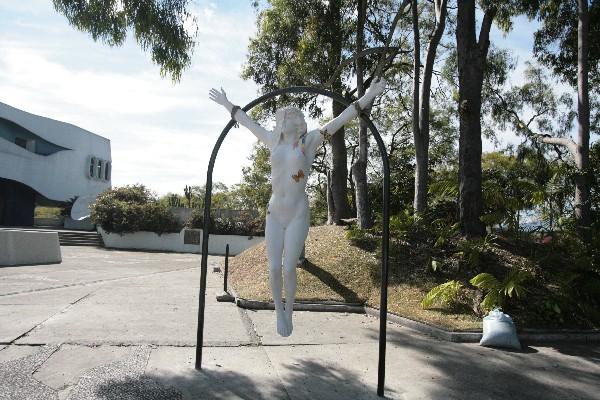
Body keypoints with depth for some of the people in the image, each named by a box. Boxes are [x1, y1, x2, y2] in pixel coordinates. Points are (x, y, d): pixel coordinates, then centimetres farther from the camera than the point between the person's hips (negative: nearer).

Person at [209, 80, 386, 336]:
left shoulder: (309, 141, 0)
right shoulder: (274, 141, 11)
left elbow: (340, 120, -4)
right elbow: (248, 122, 22)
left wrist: (367, 97, -8)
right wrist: (227, 104, 32)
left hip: (297, 214, -3)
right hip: (274, 213, 4)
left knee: (289, 268, -4)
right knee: (274, 268, 0)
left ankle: (289, 314, 19)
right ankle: (278, 310, 22)